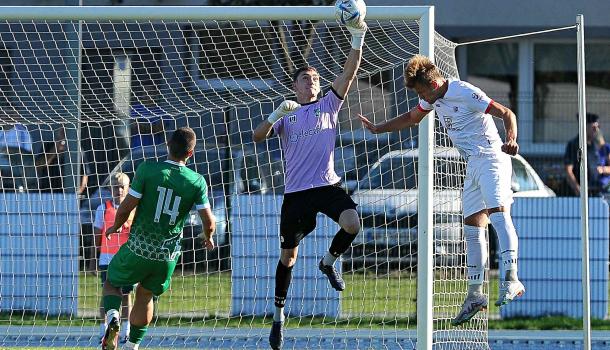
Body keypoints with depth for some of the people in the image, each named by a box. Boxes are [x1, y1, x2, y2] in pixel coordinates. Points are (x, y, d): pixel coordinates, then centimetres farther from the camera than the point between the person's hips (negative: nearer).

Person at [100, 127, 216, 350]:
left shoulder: (147, 170, -13)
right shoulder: (197, 182, -7)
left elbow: (126, 208, -10)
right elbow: (209, 221, -3)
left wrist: (116, 226, 11)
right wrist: (208, 238, 20)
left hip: (138, 249, -2)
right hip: (168, 256, 2)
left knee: (112, 283, 20)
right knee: (146, 295, 25)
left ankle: (112, 315, -9)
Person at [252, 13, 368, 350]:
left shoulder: (328, 105, 10)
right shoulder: (285, 114, 10)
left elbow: (348, 74, -2)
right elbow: (258, 136, -4)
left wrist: (357, 40, -16)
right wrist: (276, 115, -21)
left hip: (327, 185, 0)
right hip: (296, 192, 0)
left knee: (352, 224, -27)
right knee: (288, 254, 5)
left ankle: (328, 262, 3)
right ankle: (279, 313, 19)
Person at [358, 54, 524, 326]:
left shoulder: (466, 93, -17)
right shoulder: (434, 97, 10)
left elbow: (507, 114, -19)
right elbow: (412, 118, 31)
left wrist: (511, 140, -37)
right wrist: (379, 129, 33)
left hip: (491, 159, -9)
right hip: (473, 166, 9)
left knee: (497, 212, -27)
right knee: (473, 229, 9)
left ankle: (511, 280, -41)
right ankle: (475, 295, 14)